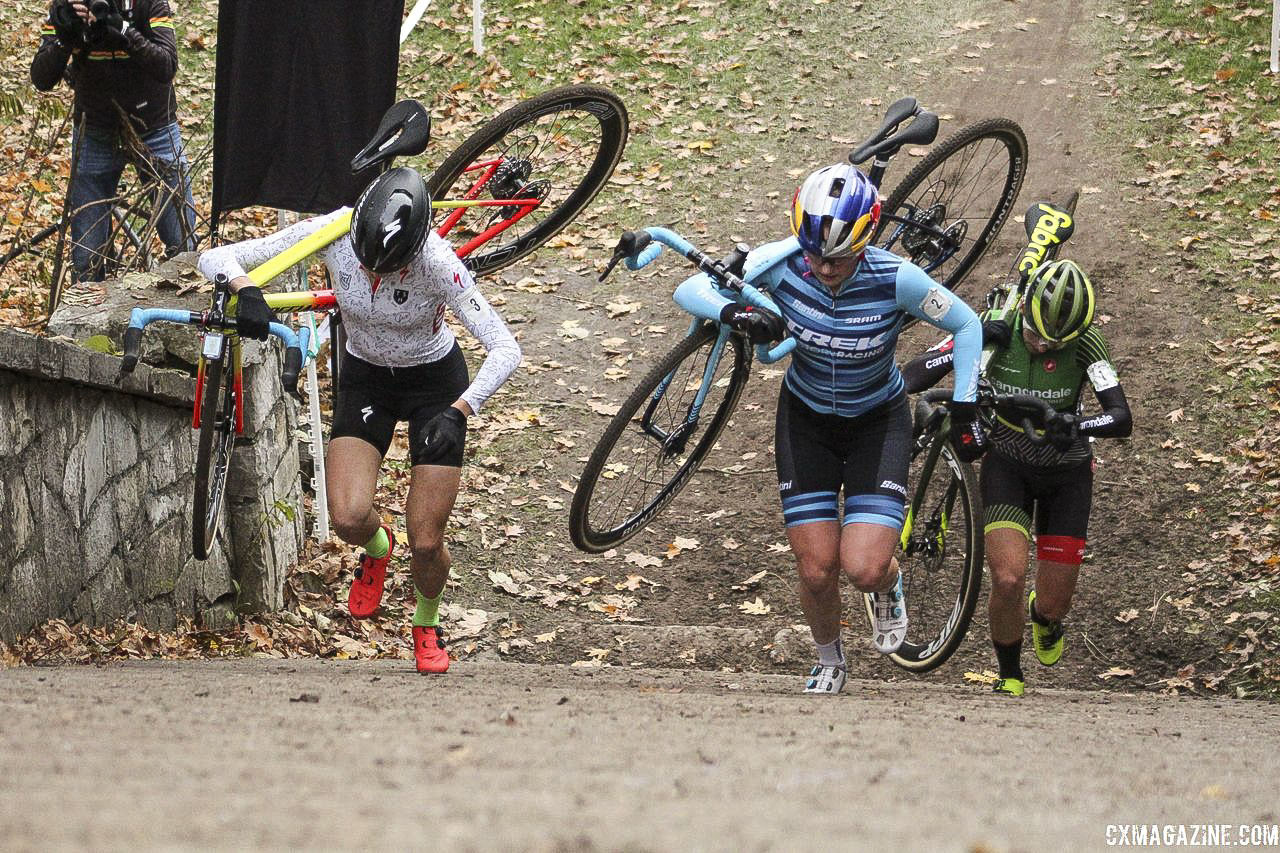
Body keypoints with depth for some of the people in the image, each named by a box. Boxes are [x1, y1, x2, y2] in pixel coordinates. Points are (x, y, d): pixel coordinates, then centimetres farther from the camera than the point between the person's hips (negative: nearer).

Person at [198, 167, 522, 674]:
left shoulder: (435, 261, -32)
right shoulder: (332, 232, -26)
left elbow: (505, 348, -32)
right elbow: (215, 259, -24)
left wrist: (457, 413, -46)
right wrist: (245, 290, -46)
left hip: (435, 383, -2)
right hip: (364, 379, 2)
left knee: (425, 544, -7)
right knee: (348, 518, -20)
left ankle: (427, 625, 28)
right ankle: (377, 548, 19)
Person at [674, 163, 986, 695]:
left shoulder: (896, 279, -27)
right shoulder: (783, 263, -23)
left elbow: (966, 325, -12)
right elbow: (691, 290, -20)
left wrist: (965, 409, -17)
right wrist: (734, 313, -41)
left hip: (878, 422, -2)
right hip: (806, 420, 2)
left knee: (863, 568, -17)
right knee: (817, 572, -3)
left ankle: (888, 585, 21)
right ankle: (829, 664, 28)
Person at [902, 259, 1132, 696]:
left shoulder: (1084, 343, -22)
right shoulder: (996, 329, -20)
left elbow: (1122, 418, -29)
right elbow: (917, 373, -22)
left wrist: (1079, 425, -49)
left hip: (1066, 473, 0)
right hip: (1007, 466, 0)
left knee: (1053, 605, 1)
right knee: (1007, 580, -20)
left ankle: (1044, 617, 42)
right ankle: (1010, 677, 7)